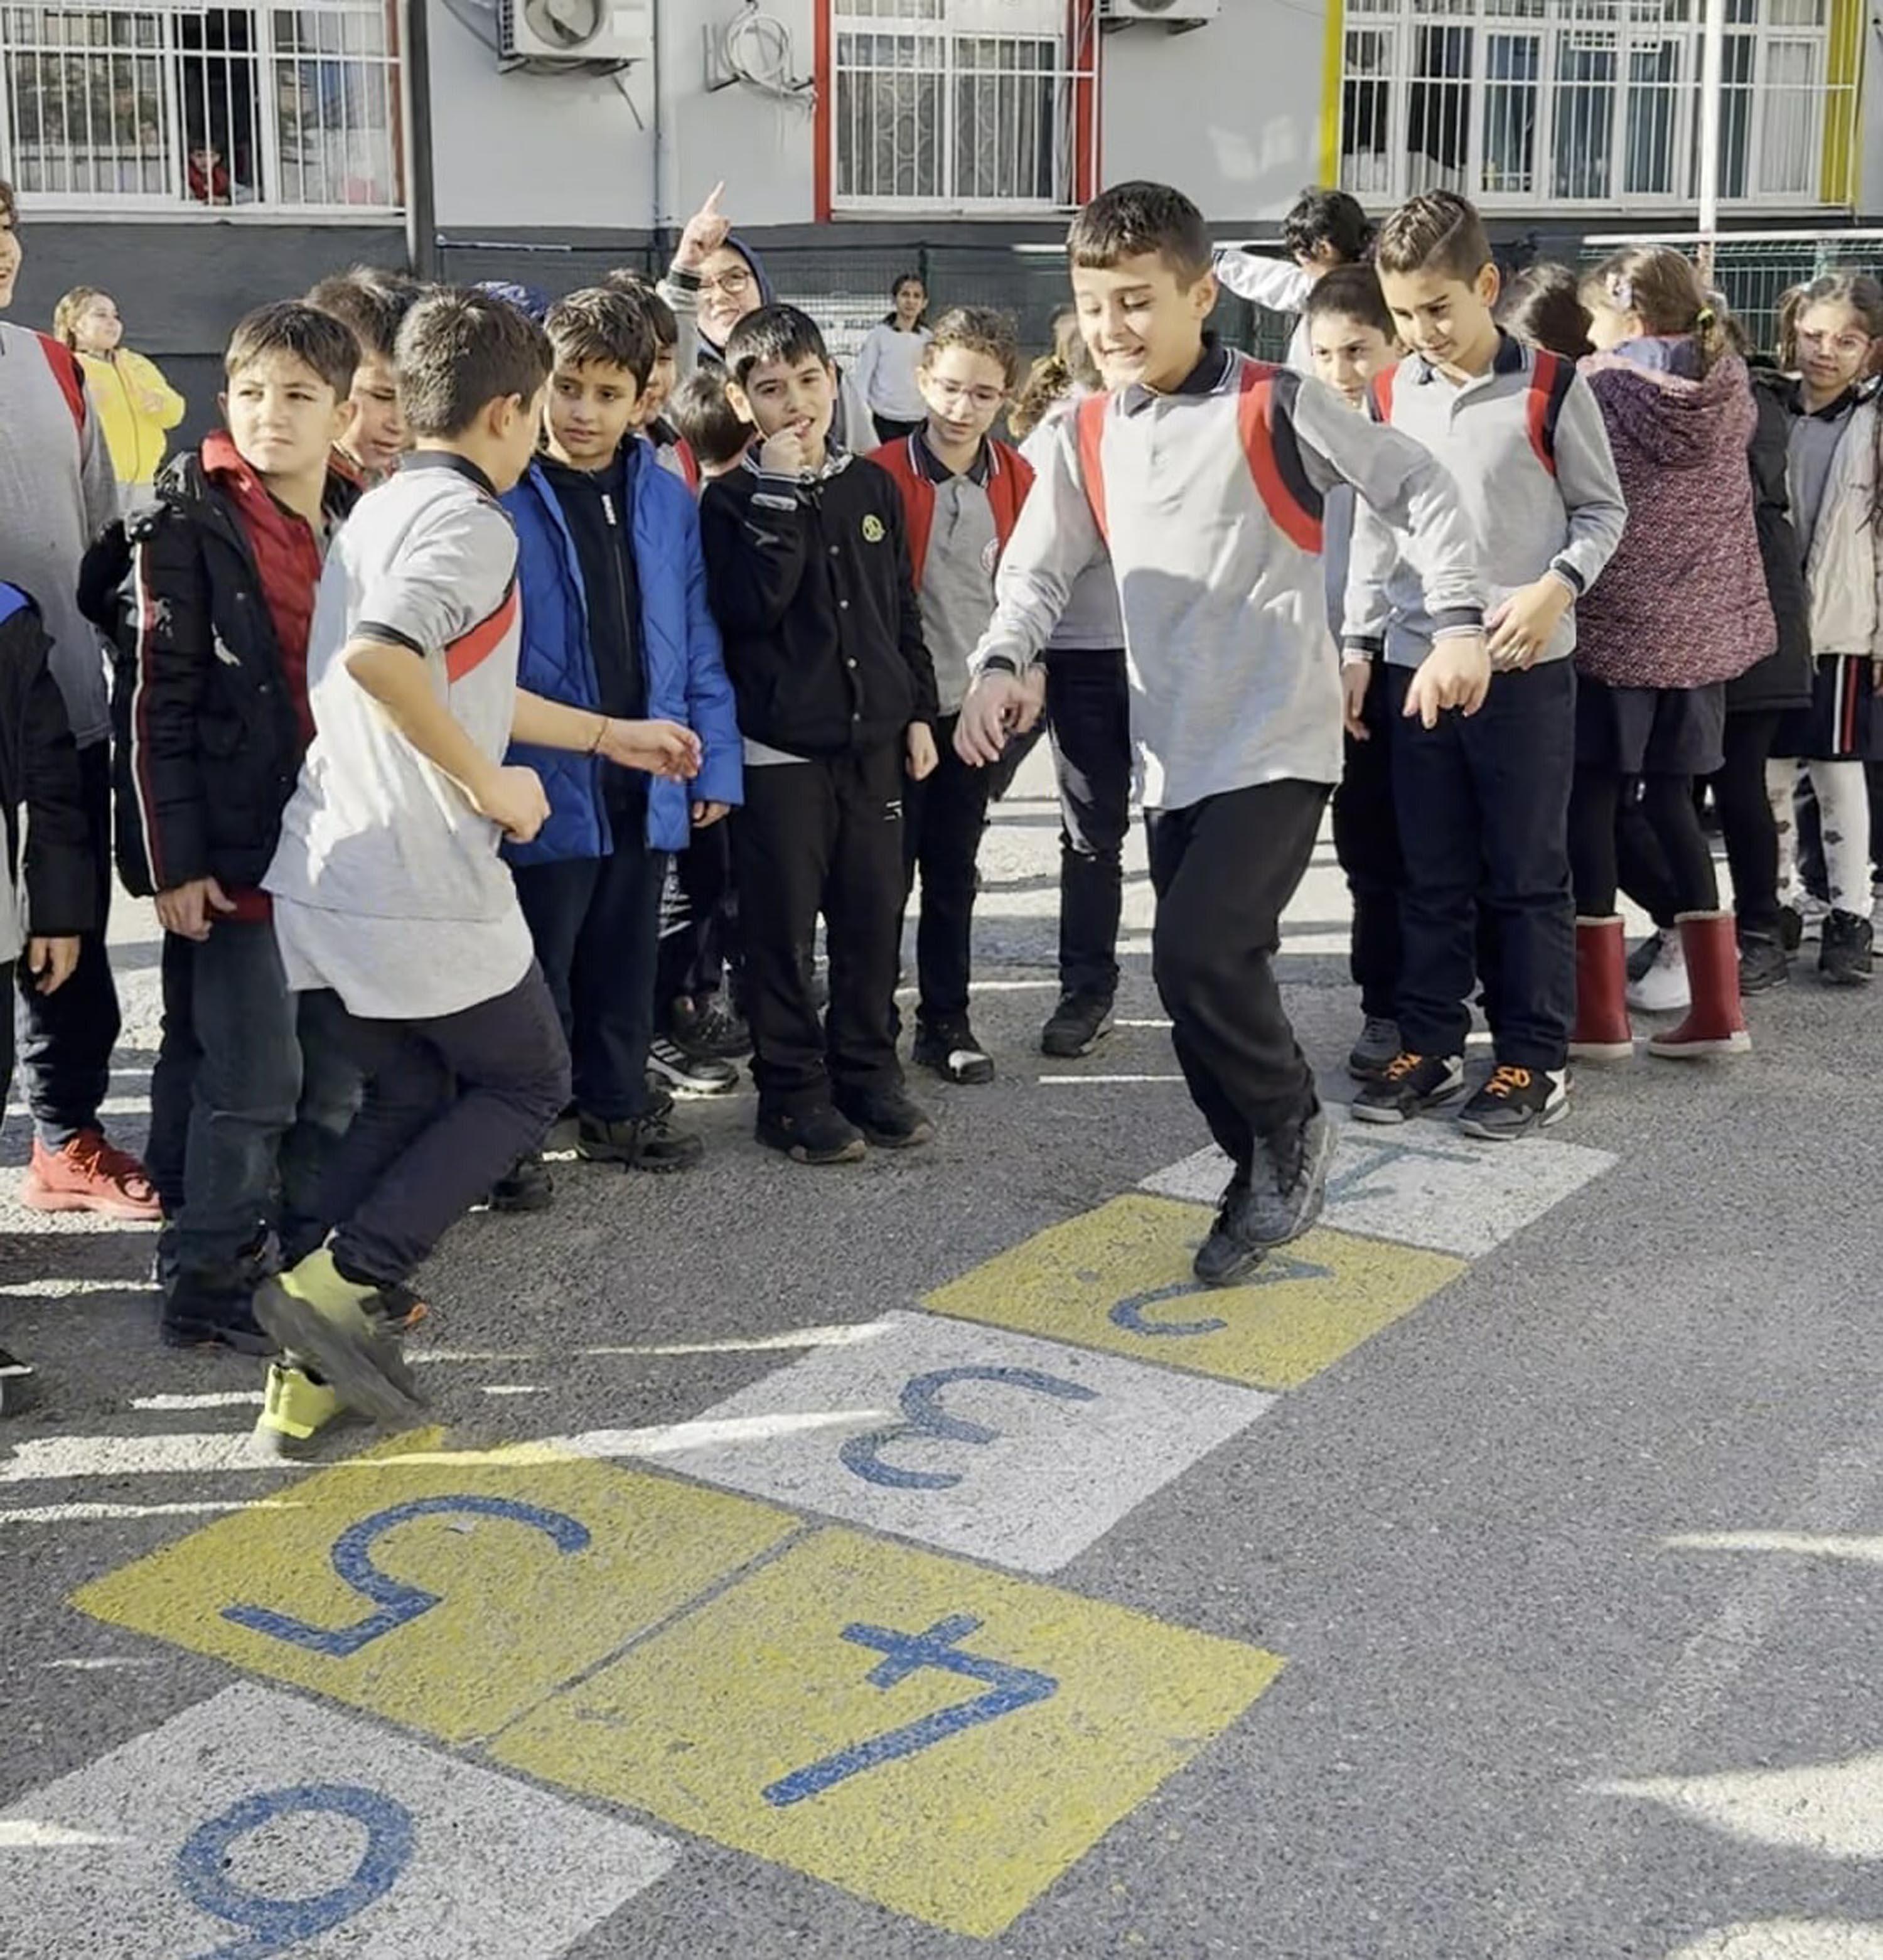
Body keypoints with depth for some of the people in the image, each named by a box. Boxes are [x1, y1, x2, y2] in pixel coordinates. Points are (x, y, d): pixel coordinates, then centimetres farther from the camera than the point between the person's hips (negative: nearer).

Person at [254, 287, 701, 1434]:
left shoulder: (383, 508, 17)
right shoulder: (471, 522, -13)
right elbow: (377, 657, -31)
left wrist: (609, 733, 34)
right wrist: (492, 784, -19)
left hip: (325, 880, 8)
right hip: (425, 891, -8)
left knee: (405, 1101, 19)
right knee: (527, 1085, 11)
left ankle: (323, 1360, 14)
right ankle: (345, 1283, -2)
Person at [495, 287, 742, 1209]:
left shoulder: (666, 497, 4)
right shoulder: (500, 499, -11)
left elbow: (696, 638, 8)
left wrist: (715, 759, 5)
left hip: (645, 785, 5)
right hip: (545, 785, -5)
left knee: (625, 965, 19)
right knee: (534, 972, 6)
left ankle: (617, 1107, 35)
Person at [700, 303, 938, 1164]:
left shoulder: (871, 486, 10)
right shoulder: (733, 500, -3)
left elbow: (904, 609, 15)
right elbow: (751, 605, -19)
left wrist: (918, 712, 11)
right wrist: (778, 492, -18)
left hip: (872, 738, 4)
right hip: (778, 746, -4)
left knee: (874, 914, 9)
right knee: (784, 927, 1)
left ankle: (868, 1072, 22)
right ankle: (793, 1092, 11)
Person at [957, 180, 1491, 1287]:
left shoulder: (1275, 406, -7)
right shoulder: (1087, 440, 8)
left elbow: (1421, 489, -2)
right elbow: (1040, 572, 7)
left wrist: (1460, 623, -11)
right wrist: (1002, 665, -13)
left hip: (1279, 745, -6)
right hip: (1174, 757, 6)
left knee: (1200, 957, -19)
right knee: (1207, 984, 9)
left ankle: (1292, 1126, 8)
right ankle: (1268, 1185, 27)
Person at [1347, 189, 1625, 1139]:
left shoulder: (1551, 388, -5)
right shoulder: (1390, 396, 6)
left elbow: (1603, 510, 1)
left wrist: (1556, 590, -15)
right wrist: (1358, 644, 8)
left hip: (1526, 670, -4)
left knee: (1527, 876, 4)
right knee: (1431, 875, 10)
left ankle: (1535, 1060, 12)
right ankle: (1429, 1046, 20)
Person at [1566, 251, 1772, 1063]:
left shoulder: (1593, 395, -9)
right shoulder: (1729, 391, 5)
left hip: (1611, 624, -5)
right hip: (1698, 628, 5)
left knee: (1589, 801, 3)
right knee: (1670, 799, 13)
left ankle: (1598, 1012, 2)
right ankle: (1715, 1007, 11)